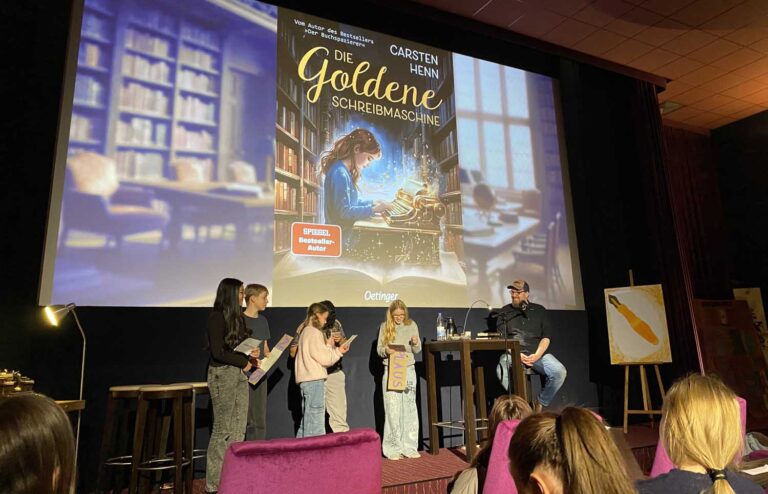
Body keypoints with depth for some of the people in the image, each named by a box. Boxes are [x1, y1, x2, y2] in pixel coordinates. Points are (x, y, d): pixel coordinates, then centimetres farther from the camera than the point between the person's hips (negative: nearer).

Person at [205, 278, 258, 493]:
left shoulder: (237, 316, 12)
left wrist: (250, 353, -1)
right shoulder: (217, 317, -11)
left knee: (239, 429, 8)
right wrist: (243, 362, -10)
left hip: (239, 374, 8)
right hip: (223, 373, -8)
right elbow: (217, 352, -16)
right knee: (222, 430, -2)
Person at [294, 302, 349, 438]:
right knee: (315, 423, -7)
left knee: (307, 421, 15)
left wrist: (337, 350, 13)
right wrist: (329, 345, 4)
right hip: (314, 380, -10)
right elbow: (325, 358, -14)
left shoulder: (306, 332, 18)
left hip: (306, 380, 10)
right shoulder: (314, 332, -11)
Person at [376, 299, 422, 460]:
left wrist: (416, 343, -14)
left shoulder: (411, 325, 4)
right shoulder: (385, 327, 1)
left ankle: (409, 446, 15)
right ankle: (393, 448, 6)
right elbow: (378, 349, 3)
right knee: (392, 409, -2)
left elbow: (417, 350, 8)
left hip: (408, 369, 2)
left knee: (409, 408, 5)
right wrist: (386, 350, -19)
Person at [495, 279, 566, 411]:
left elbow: (546, 337, 7)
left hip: (538, 353, 2)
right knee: (502, 371, -34)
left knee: (560, 372, -25)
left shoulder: (539, 310, 14)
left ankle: (540, 403, -1)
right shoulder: (505, 311, 11)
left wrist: (537, 355, -11)